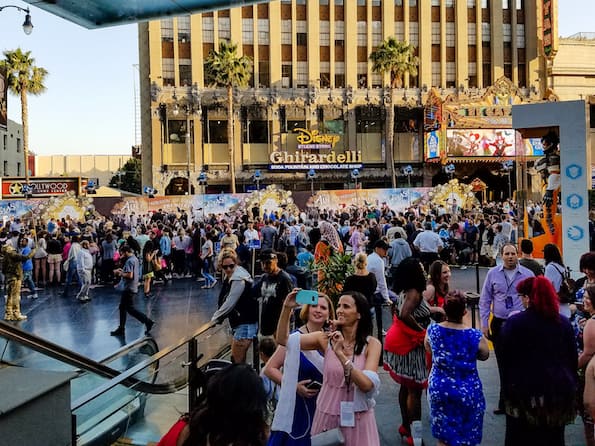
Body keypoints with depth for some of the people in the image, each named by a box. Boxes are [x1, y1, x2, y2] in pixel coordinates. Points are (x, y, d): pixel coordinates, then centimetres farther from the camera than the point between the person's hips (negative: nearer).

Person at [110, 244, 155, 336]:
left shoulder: (129, 261, -19)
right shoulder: (135, 259, 12)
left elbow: (129, 275, -26)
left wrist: (120, 273, -12)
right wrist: (122, 271, 12)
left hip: (128, 288, -10)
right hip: (132, 287, 10)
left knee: (130, 309, -5)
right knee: (122, 307, 15)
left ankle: (147, 321, -8)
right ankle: (121, 329, 21)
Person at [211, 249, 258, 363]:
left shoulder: (238, 280, -21)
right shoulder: (229, 276, 8)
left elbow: (230, 303, -21)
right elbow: (225, 301, 17)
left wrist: (214, 318, -10)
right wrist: (217, 317, 7)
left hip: (246, 325, -10)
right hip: (238, 323, 10)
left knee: (237, 360, -7)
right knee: (240, 360, 18)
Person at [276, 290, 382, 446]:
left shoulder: (372, 344, -9)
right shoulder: (326, 339, -5)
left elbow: (367, 385, -21)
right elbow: (283, 339, -8)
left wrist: (340, 354, -29)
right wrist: (287, 308, -22)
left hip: (357, 419, -1)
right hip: (327, 415, 2)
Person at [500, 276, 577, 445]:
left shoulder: (514, 323, -11)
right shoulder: (564, 323, 2)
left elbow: (506, 361, -7)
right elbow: (573, 359, 8)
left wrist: (507, 390, 2)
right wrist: (571, 387, 18)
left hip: (526, 393, -3)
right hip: (560, 393, 4)